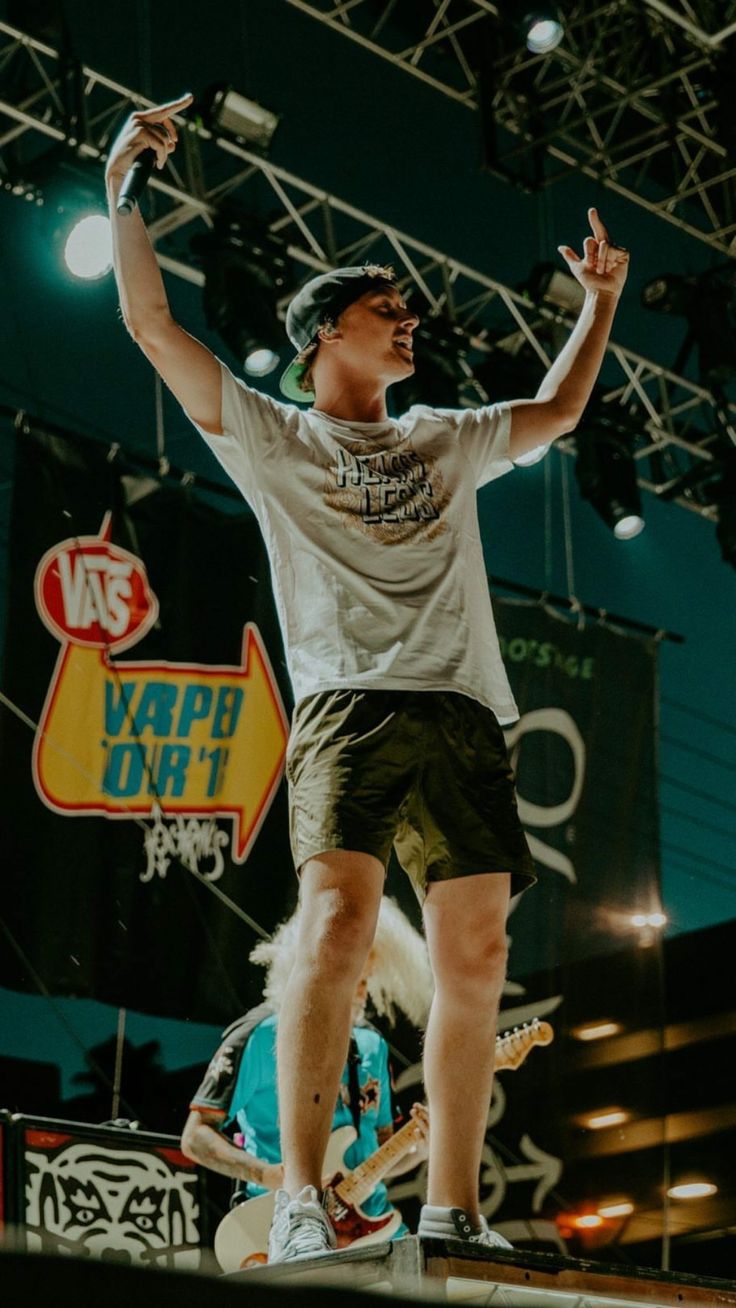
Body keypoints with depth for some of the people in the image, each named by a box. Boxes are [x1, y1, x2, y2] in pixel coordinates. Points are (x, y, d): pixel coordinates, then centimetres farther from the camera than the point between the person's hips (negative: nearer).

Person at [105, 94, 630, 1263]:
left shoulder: (448, 441, 29)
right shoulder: (272, 437, 15)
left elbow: (559, 410, 43)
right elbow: (152, 323, 8)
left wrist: (602, 298, 38)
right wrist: (125, 184, 4)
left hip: (461, 709, 5)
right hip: (348, 703, -5)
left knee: (475, 958, -4)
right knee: (337, 925, -23)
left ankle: (452, 1214, -1)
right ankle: (300, 1204, -26)